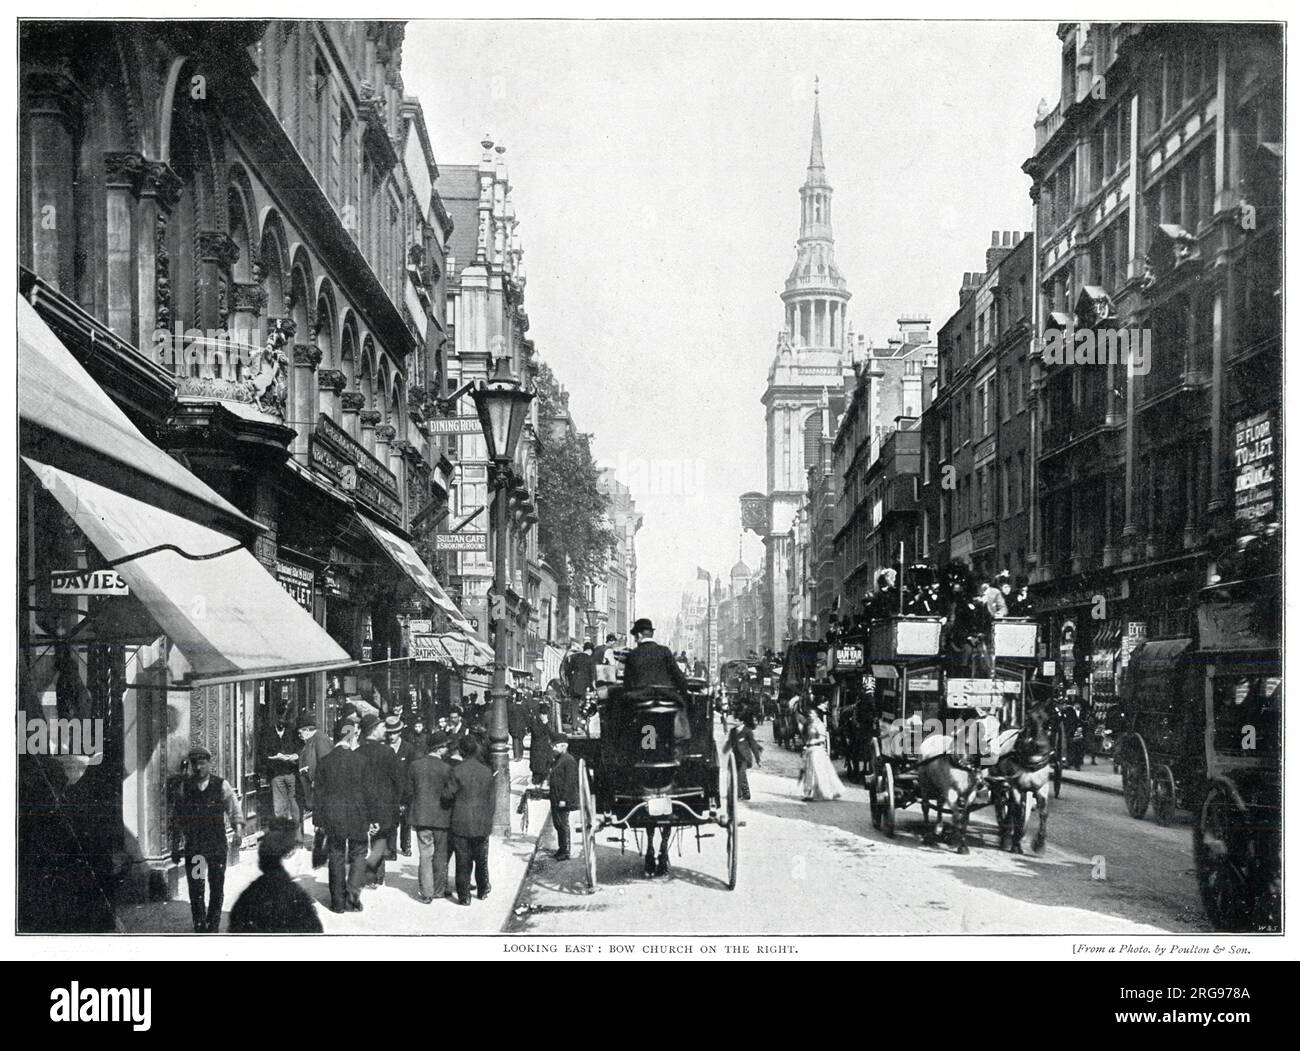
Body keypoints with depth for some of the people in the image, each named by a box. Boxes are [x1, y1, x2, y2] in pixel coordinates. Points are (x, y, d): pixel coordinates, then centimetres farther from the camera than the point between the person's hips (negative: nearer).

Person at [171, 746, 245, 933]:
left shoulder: (221, 786, 0)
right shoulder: (184, 788, 5)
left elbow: (234, 807, -4)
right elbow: (178, 817, 12)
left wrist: (238, 828, -21)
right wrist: (177, 841, 9)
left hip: (217, 843, -1)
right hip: (193, 845, 1)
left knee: (217, 887, 3)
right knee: (195, 888, -1)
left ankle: (213, 925, 16)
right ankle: (199, 925, 10)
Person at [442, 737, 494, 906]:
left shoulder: (457, 772, -14)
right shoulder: (487, 772, -3)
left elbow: (447, 795, -10)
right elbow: (490, 799, 6)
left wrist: (449, 806, 13)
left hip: (461, 823, -3)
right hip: (482, 823, 3)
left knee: (463, 861, 5)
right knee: (481, 859, 19)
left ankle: (464, 896, 8)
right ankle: (483, 890, 30)